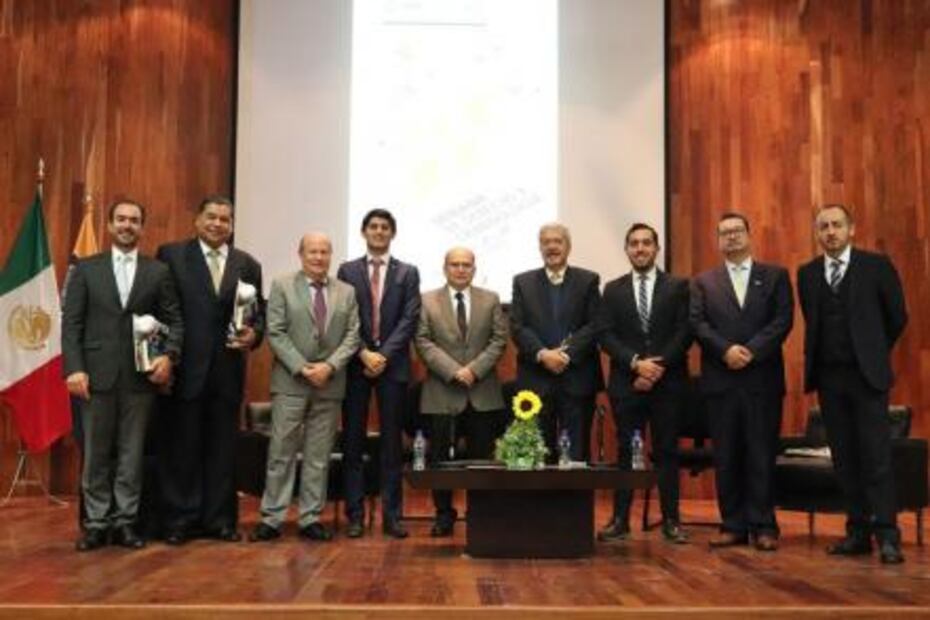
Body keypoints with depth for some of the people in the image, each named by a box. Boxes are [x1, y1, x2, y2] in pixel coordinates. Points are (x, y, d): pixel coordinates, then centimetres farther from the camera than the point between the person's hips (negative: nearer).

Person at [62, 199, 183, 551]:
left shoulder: (158, 272, 8)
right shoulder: (85, 269, 7)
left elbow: (174, 321, 5)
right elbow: (71, 322, 2)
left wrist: (169, 356, -12)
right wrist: (74, 368, -8)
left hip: (141, 375, 0)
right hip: (97, 374, 0)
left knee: (131, 453, 5)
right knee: (96, 453, 6)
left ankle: (125, 522, 14)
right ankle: (96, 523, 14)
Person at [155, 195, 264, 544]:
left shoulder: (248, 265, 10)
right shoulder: (171, 255, 2)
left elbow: (259, 315, 10)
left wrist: (253, 335, -10)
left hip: (227, 370, 3)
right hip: (185, 369, -3)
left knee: (222, 447, 10)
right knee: (181, 446, 5)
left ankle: (220, 519, 19)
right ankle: (180, 520, 15)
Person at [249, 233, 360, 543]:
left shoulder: (346, 292, 10)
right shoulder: (282, 286, 3)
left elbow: (352, 336, 4)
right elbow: (276, 333, -4)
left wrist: (330, 366, -11)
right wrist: (302, 368, -13)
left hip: (330, 384, 2)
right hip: (290, 382, -2)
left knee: (319, 456, 6)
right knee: (281, 452, 0)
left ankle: (311, 518, 14)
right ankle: (271, 518, 7)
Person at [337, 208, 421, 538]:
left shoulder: (408, 273, 8)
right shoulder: (347, 270, 8)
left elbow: (410, 320, -1)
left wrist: (384, 354, -12)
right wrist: (364, 353, -11)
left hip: (393, 365, 0)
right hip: (356, 364, 0)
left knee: (392, 442, 3)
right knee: (353, 441, 2)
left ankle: (392, 514, 8)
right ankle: (355, 514, 9)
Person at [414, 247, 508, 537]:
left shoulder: (491, 299, 10)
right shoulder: (428, 301, 5)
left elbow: (499, 339, 2)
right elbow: (424, 342, -3)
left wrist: (474, 369, -11)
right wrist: (453, 371, -14)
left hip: (482, 393, 1)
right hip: (441, 393, -1)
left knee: (482, 458, 4)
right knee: (439, 458, 4)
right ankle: (444, 515, 18)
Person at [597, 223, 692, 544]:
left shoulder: (678, 286, 6)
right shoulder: (613, 289, 9)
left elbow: (684, 333, -3)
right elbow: (605, 335, 0)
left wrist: (657, 367, -12)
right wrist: (636, 363, -13)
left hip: (667, 382, -1)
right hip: (626, 382, 1)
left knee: (667, 451, 5)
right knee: (626, 451, 4)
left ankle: (671, 520, 12)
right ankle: (620, 519, 10)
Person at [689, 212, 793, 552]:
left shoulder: (775, 276, 10)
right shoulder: (703, 282, 12)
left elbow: (783, 320, -2)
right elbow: (697, 324, 0)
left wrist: (751, 351, -14)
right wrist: (726, 350, -15)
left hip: (763, 378, -1)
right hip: (720, 380, 1)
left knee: (762, 454, 1)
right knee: (726, 457, 3)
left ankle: (764, 526, 9)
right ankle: (733, 525, 10)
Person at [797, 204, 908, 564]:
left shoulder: (876, 266, -1)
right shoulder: (807, 274, 9)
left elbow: (897, 317, 6)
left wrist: (874, 353, 12)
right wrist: (817, 361, 12)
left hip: (866, 375, -3)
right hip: (828, 377, 3)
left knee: (876, 456, -5)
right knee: (844, 458, 6)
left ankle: (887, 536, -1)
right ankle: (858, 532, 12)